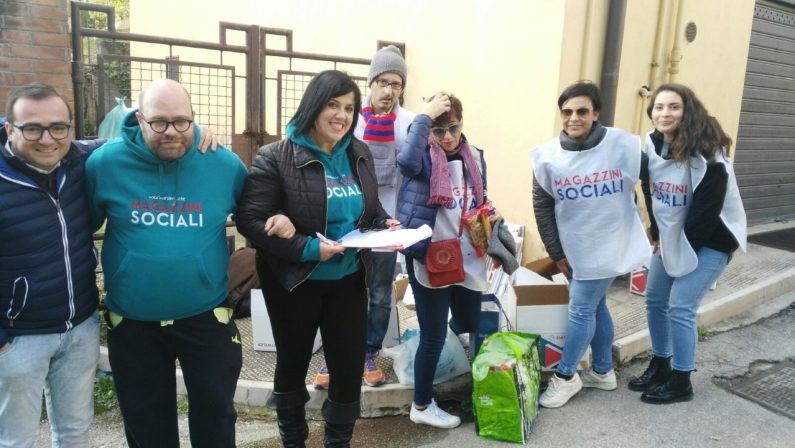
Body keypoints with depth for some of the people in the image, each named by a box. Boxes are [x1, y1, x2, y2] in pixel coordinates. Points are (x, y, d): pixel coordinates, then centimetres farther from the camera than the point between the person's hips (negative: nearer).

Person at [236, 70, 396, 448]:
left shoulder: (360, 154, 3)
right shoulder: (276, 157, -14)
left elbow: (370, 211, 13)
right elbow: (249, 219, -18)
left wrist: (385, 225, -10)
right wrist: (306, 248, -25)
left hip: (348, 279, 4)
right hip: (294, 282, -4)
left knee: (350, 366, 11)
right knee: (293, 364, 16)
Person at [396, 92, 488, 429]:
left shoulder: (475, 157, 7)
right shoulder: (424, 156, -11)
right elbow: (407, 161, -37)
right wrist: (424, 116, -28)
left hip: (467, 258, 6)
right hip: (429, 258, -6)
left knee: (470, 323, 21)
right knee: (433, 335, 4)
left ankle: (447, 328, 58)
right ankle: (422, 406, 24)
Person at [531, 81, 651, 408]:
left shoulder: (623, 145, -15)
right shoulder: (548, 156, -8)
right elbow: (542, 206, 0)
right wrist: (556, 251, 0)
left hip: (608, 245, -4)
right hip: (573, 248, 4)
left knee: (581, 309, 0)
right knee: (595, 306, 16)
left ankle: (565, 377, 18)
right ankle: (603, 372, 35)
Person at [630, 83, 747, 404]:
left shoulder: (707, 154, -23)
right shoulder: (652, 144, -3)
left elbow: (707, 209, -22)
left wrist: (685, 248, -16)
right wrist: (658, 237, 3)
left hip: (709, 241, -7)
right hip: (670, 237, 7)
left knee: (680, 308, -8)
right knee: (654, 300, 10)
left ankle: (681, 383, 10)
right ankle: (660, 366, 29)